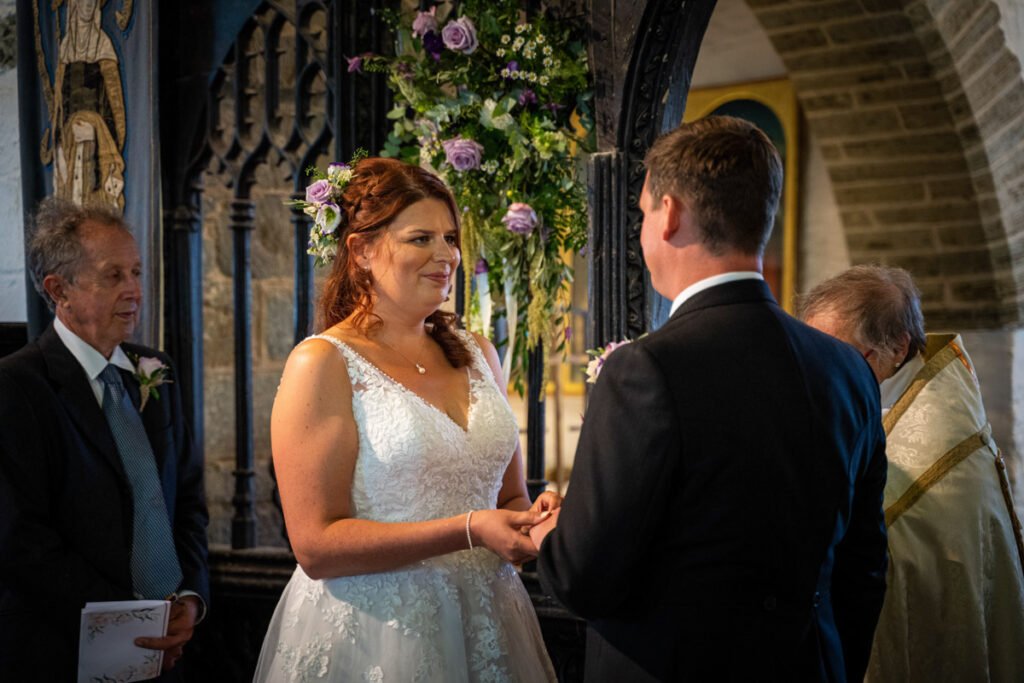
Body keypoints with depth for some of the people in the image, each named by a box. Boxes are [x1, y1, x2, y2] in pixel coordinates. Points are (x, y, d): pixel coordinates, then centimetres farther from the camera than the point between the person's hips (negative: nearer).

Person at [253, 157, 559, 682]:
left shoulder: (477, 354, 9)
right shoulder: (323, 364, -11)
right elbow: (316, 546, -17)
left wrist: (533, 518, -7)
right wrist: (468, 531, -23)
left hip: (483, 631, 6)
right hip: (370, 636, -6)